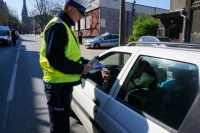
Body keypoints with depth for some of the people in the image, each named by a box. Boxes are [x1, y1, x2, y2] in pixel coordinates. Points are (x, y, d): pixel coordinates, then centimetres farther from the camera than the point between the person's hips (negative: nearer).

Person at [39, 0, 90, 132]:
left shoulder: (64, 26, 15)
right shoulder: (58, 26, -17)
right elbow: (55, 58, -26)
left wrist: (84, 62, 6)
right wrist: (80, 68, -18)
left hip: (63, 82, 10)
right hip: (58, 83, -10)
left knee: (63, 119, 25)